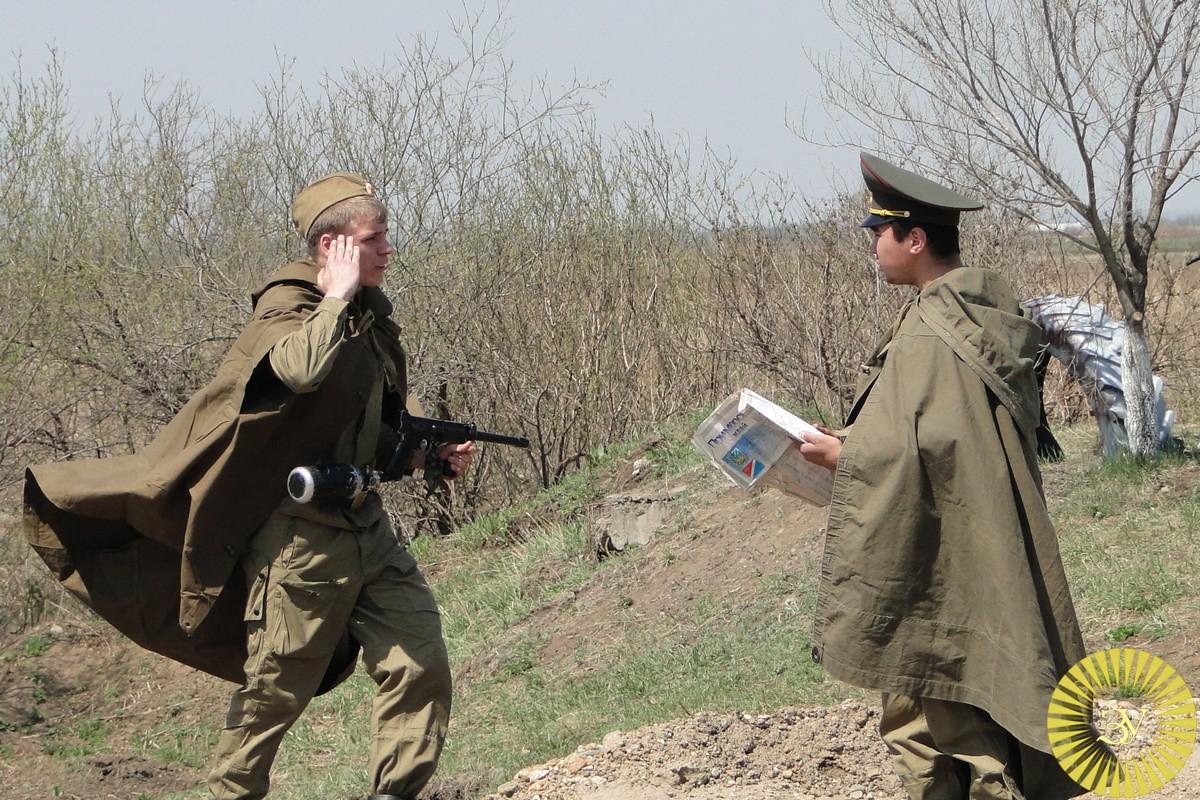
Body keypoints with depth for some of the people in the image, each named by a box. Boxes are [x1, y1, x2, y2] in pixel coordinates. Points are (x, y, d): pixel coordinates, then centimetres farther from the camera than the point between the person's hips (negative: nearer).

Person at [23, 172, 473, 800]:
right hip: (302, 535, -7)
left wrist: (431, 452, 8)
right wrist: (338, 296, -23)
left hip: (366, 527, 7)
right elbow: (303, 369, -38)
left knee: (423, 665, -1)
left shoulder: (369, 317, 13)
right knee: (274, 689, 0)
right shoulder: (286, 312, -11)